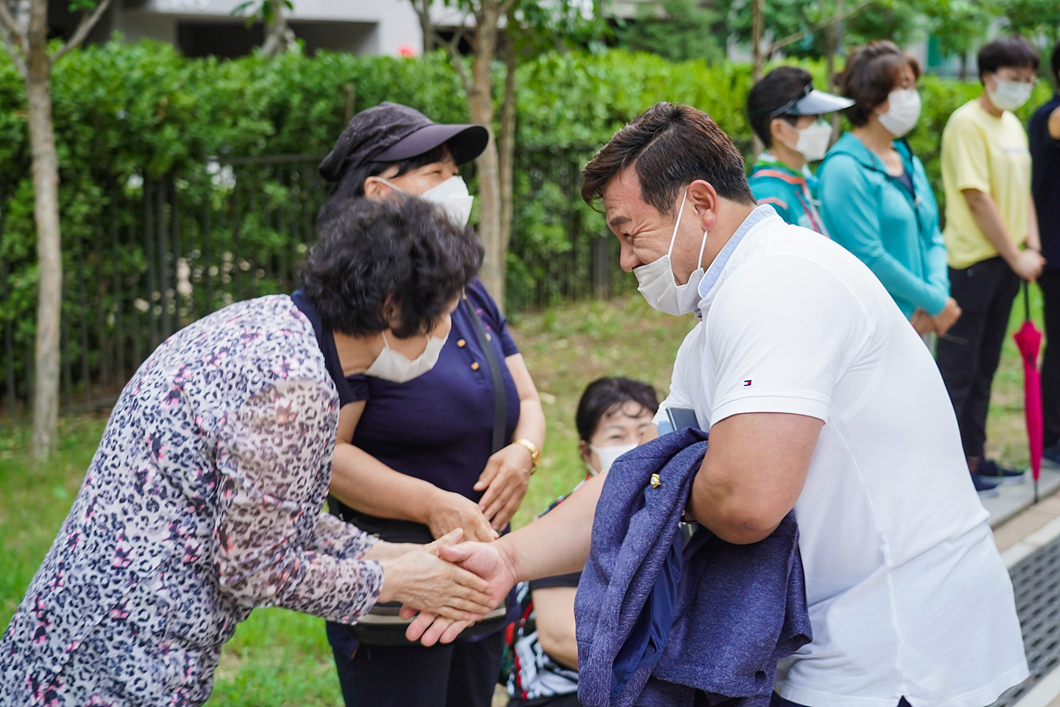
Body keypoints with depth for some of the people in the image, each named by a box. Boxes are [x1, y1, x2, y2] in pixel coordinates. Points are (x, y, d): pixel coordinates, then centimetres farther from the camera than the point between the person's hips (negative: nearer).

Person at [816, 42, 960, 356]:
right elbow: (869, 256, -17)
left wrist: (939, 292, -7)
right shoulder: (845, 167, -13)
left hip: (917, 322, 8)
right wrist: (936, 303, -12)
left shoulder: (909, 161, 14)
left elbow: (932, 237, 13)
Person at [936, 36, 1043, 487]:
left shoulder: (1013, 125, 14)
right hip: (972, 260, -9)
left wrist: (1031, 246, 5)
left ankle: (972, 457, 22)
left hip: (1007, 260, 9)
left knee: (984, 366, 14)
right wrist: (1015, 256, -14)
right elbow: (978, 198, -18)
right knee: (958, 367, -4)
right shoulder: (967, 123, -13)